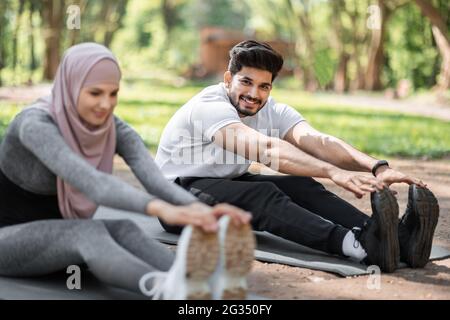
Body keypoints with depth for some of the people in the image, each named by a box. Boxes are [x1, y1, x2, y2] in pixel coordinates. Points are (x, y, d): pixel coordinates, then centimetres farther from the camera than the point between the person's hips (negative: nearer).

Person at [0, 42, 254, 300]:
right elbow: (88, 182, -46)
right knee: (90, 233, -37)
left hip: (58, 235, 5)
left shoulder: (115, 129, -9)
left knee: (123, 231, -29)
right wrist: (161, 209, -62)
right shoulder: (35, 125, -28)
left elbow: (156, 181, -27)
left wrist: (200, 210, -49)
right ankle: (173, 291, -66)